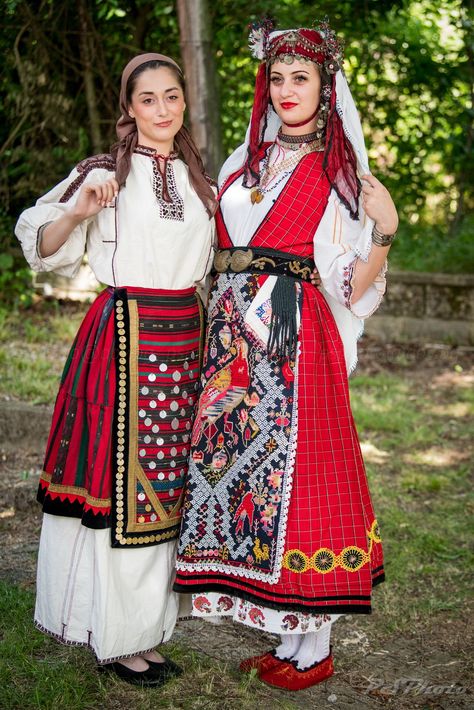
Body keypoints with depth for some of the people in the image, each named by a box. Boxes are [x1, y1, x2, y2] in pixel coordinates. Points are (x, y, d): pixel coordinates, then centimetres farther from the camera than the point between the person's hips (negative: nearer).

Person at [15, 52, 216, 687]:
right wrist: (77, 213, -17)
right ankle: (116, 640, 8)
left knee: (165, 481, 8)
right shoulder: (104, 173, 0)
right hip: (124, 333, -5)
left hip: (185, 335, 5)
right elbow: (42, 247, 0)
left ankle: (144, 627, 20)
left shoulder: (199, 181, 15)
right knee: (122, 475, -4)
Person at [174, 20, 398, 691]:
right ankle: (288, 640, 21)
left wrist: (385, 229, -19)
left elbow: (353, 285, -6)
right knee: (240, 463, 6)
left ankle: (316, 648, 11)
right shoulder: (245, 163, 16)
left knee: (300, 465, -5)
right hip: (235, 333, 6)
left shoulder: (341, 174, 1)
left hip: (298, 339, -6)